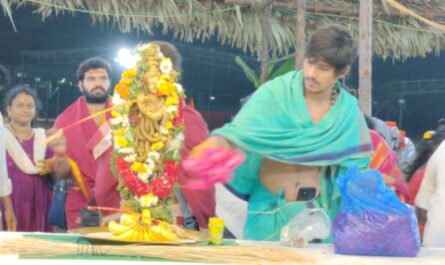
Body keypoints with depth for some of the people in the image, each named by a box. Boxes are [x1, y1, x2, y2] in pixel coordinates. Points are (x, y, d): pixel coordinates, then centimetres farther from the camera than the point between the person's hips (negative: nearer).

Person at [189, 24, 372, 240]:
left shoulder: (348, 112, 0)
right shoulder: (276, 93, -7)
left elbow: (355, 169, 3)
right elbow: (240, 132, -16)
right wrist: (215, 143, -35)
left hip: (318, 214, 1)